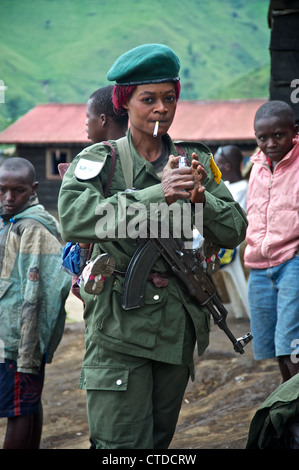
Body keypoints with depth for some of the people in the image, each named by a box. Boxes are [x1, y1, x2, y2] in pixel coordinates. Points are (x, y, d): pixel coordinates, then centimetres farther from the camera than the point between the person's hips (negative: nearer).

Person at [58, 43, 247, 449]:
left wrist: (200, 198, -16)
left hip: (177, 322, 5)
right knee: (123, 443, -10)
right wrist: (157, 195, -27)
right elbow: (73, 219, -22)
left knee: (160, 439, 15)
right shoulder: (100, 160, -4)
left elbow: (234, 231, 5)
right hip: (119, 322, -4)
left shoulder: (194, 161, 9)